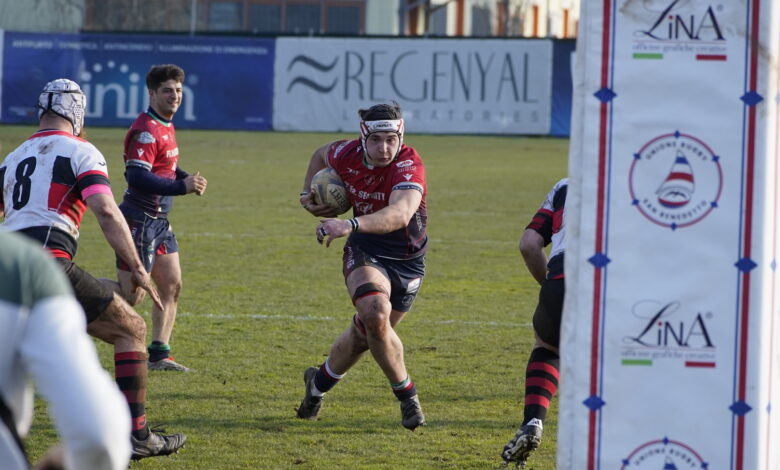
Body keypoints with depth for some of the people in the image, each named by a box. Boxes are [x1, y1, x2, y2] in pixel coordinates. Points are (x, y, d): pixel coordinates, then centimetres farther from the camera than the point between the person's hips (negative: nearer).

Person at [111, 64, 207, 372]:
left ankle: (159, 355, 15)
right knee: (132, 295, -10)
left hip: (159, 220, 10)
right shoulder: (146, 130, -18)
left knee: (171, 285, 10)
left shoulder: (166, 127, 13)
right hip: (140, 220, -10)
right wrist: (182, 187, -28)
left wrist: (187, 178, 5)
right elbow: (138, 177, -26)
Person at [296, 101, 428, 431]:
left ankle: (320, 382, 42)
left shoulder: (409, 166, -30)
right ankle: (406, 394, -9)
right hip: (365, 253, 1)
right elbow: (321, 155, 13)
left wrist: (351, 225, -64)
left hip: (407, 261, -1)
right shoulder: (347, 155, -15)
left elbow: (400, 215, -51)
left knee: (366, 332, 12)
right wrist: (309, 195, 1)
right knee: (374, 313, -28)